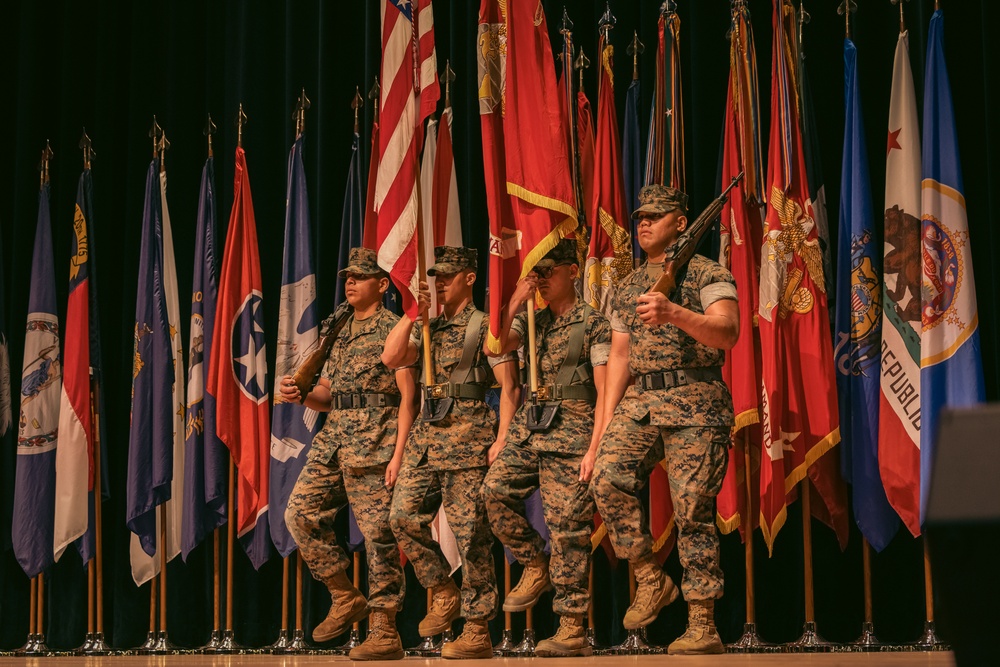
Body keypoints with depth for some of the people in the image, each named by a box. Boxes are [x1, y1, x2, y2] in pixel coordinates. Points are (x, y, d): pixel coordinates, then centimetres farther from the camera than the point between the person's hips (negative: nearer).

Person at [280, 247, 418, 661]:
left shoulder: (393, 329, -4)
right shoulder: (340, 332, 19)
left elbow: (408, 395, -10)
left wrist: (399, 453, -18)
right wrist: (299, 394, 0)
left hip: (374, 441, -8)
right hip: (334, 438, 8)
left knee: (377, 534, -6)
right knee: (301, 513, 1)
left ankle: (385, 634, -2)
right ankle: (345, 598, 13)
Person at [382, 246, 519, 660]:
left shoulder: (485, 326, -1)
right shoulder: (429, 328, 19)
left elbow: (508, 386, -6)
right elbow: (391, 358, 5)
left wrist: (502, 439, -15)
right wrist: (413, 312, 1)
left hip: (467, 432, -7)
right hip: (425, 433, 7)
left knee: (469, 533, -6)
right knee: (403, 515, -2)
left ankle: (478, 631, -1)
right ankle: (444, 592, 16)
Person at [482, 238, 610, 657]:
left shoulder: (593, 323, -1)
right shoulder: (532, 321, 16)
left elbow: (604, 393, -6)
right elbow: (496, 347, 0)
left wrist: (594, 448, -13)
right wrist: (514, 303, -5)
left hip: (571, 428, -6)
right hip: (529, 424, 6)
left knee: (567, 527, -7)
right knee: (495, 490, -13)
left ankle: (573, 628, -3)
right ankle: (535, 566, 8)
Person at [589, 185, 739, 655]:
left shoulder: (708, 274, 2)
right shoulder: (627, 288, 20)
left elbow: (728, 333, -14)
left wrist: (674, 313, -30)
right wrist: (607, 420, 11)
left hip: (694, 405, -5)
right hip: (640, 401, 5)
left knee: (693, 512, -6)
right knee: (607, 480, -19)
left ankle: (703, 625, 0)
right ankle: (650, 579, -3)